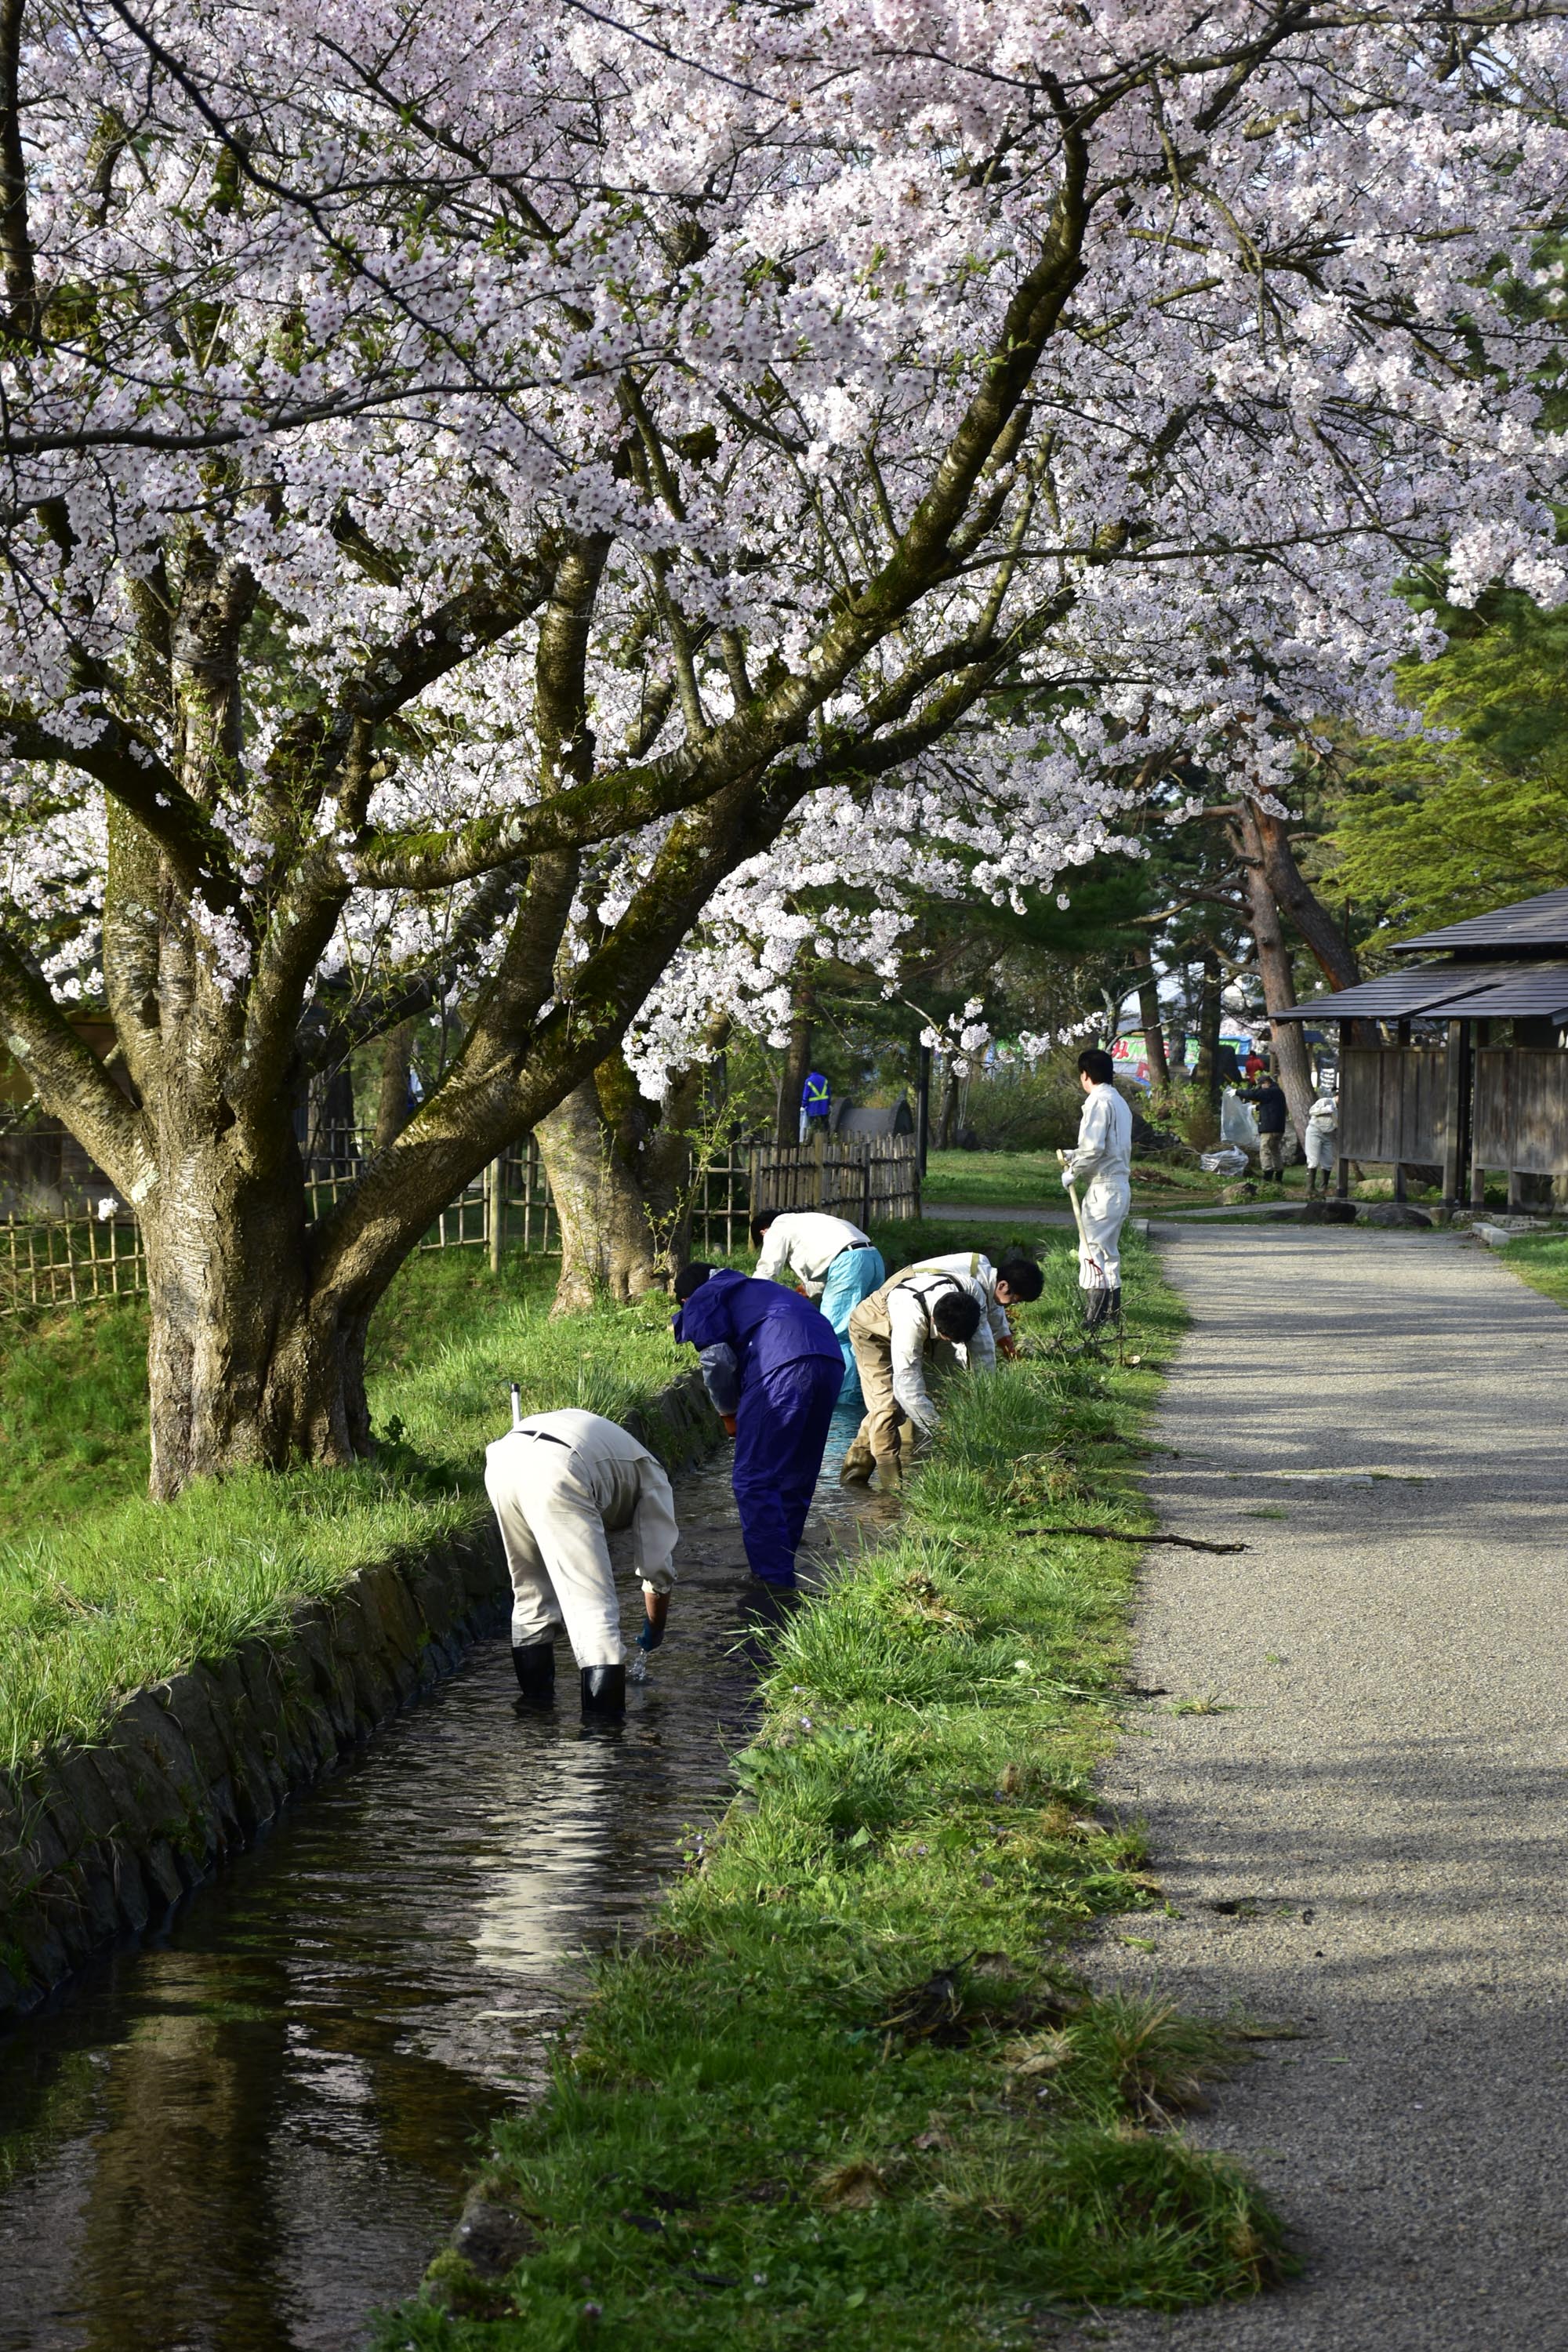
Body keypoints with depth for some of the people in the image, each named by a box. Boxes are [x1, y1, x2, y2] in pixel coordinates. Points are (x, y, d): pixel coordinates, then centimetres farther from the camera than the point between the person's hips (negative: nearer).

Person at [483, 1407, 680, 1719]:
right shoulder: (652, 1479, 26)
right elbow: (658, 1570, 27)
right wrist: (654, 1633, 43)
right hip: (555, 1473, -6)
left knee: (529, 1588, 25)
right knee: (594, 1604, 0)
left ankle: (535, 1693, 32)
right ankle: (605, 1714, -6)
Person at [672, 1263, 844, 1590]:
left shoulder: (701, 1302, 17)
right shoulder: (753, 1288, 40)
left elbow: (717, 1361, 2)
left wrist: (729, 1414, 16)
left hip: (783, 1367, -8)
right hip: (831, 1362, 8)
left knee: (754, 1481, -3)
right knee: (796, 1479, 18)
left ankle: (775, 1582, -8)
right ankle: (782, 1570, 25)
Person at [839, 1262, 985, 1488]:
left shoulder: (972, 1291, -32)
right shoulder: (910, 1316, -47)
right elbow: (907, 1381, -43)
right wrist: (939, 1432, -41)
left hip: (924, 1331, 6)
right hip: (872, 1331, -6)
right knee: (887, 1405, -16)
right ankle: (894, 1486, -9)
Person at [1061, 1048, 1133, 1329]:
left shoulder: (1098, 1101, -13)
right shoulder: (1119, 1102, 18)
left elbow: (1093, 1148, -21)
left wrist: (1072, 1173, -7)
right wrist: (1073, 1157, 23)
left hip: (1103, 1187, -10)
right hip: (1120, 1185, 10)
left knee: (1092, 1252, -10)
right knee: (1108, 1253, 16)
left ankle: (1095, 1316, -15)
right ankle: (1113, 1313, 20)